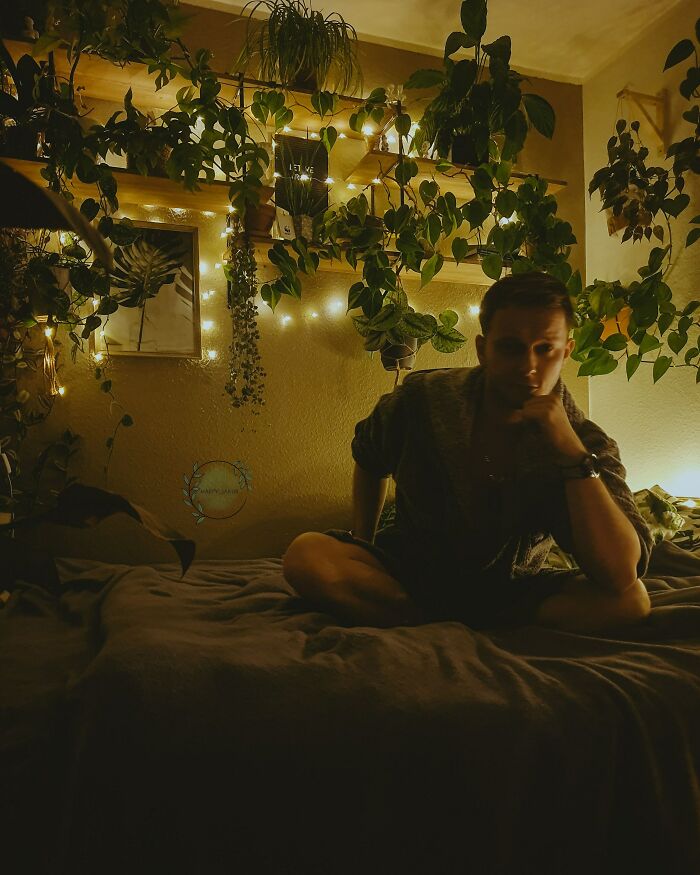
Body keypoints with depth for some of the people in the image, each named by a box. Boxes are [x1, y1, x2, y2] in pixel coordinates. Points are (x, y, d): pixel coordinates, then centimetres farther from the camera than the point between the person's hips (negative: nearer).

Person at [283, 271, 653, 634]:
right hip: (410, 572, 1)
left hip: (510, 590, 0)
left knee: (632, 600, -26)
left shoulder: (584, 442, -15)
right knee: (305, 556, -25)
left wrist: (571, 451, -34)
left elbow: (621, 577, -27)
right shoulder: (423, 399, -12)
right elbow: (368, 458, 11)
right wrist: (361, 548, 3)